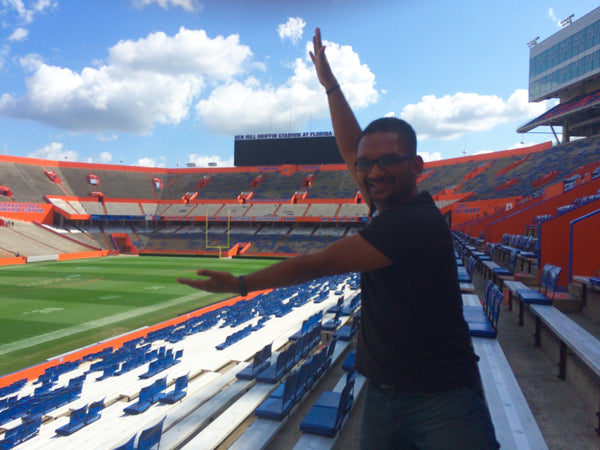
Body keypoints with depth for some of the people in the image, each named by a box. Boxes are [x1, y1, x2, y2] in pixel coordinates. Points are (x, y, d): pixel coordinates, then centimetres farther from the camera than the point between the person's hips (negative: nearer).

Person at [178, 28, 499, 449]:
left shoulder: (415, 223, -22)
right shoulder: (389, 207, 3)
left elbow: (319, 263, -20)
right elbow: (350, 149, 13)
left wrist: (241, 284, -11)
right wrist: (330, 84, 19)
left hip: (442, 402, -8)